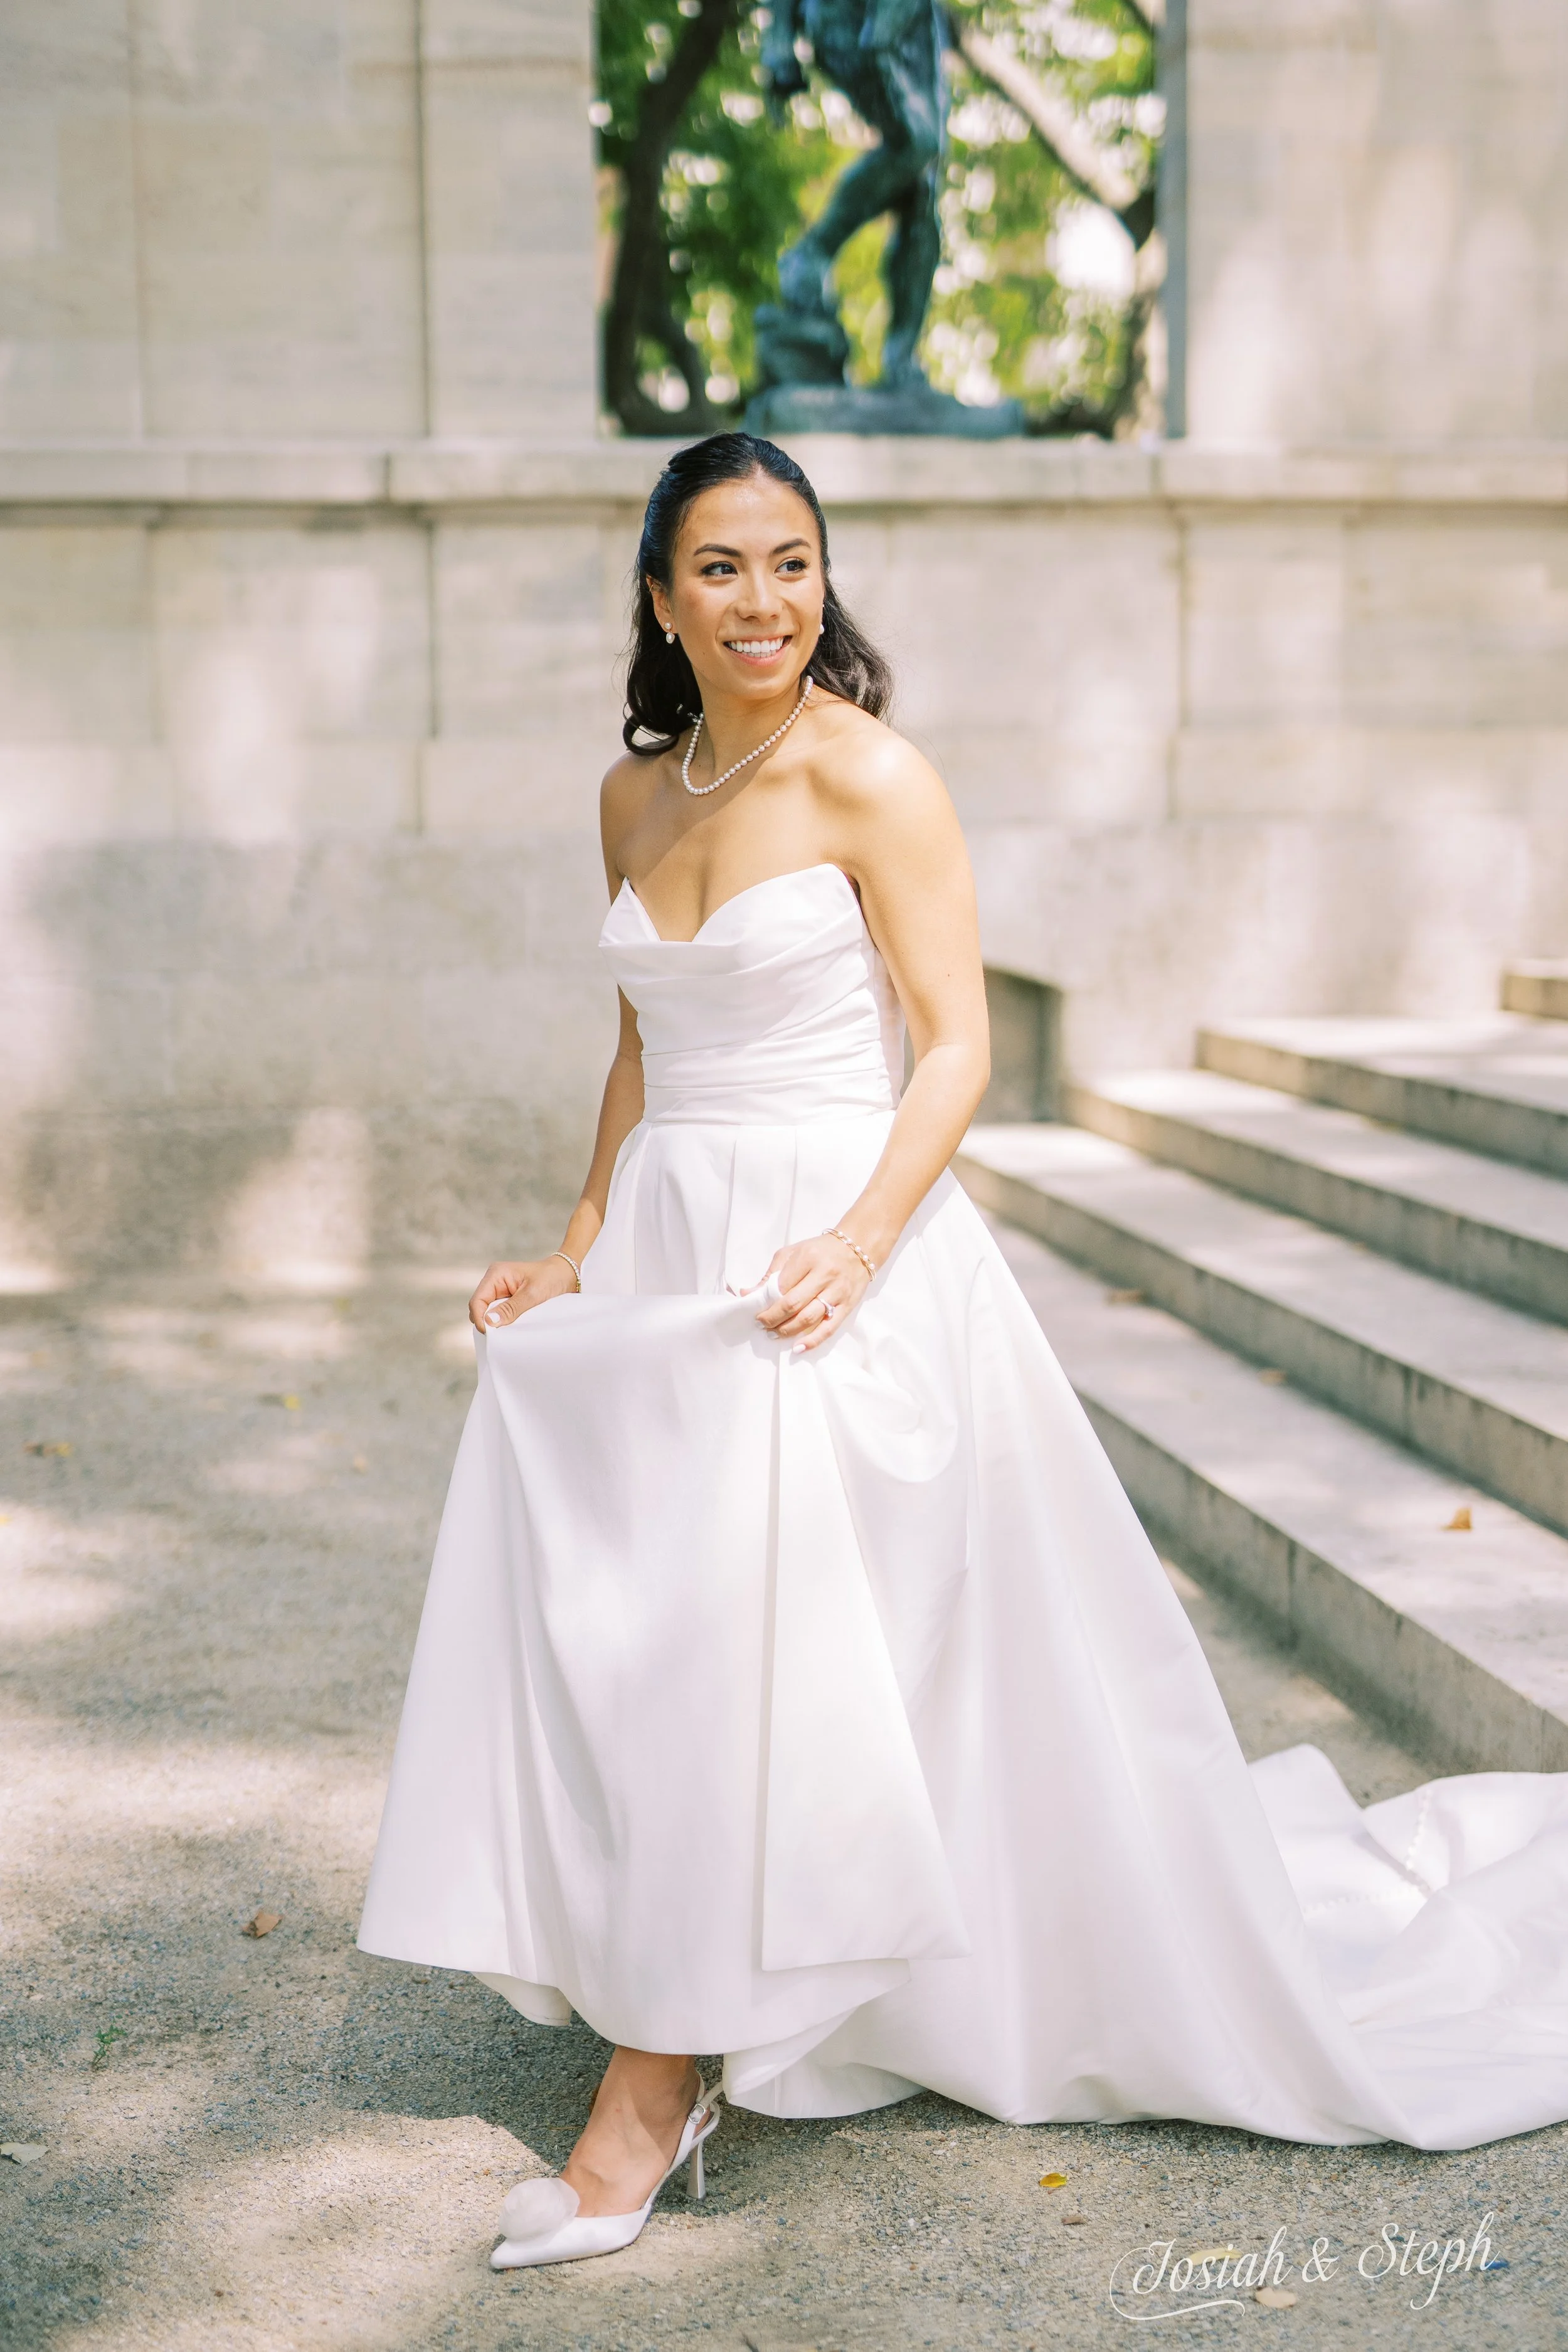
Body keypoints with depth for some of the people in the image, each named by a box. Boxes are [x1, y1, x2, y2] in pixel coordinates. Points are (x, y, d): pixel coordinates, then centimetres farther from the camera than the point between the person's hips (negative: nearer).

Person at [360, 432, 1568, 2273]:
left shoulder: (869, 779, -8)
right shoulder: (635, 796, 12)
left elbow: (955, 1047, -11)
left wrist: (854, 1243, -24)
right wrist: (579, 1250, 12)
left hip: (835, 1248, -6)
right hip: (664, 1248, 7)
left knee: (741, 1632, -11)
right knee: (616, 1642, 3)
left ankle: (657, 2084, 0)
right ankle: (669, 2040, 20)